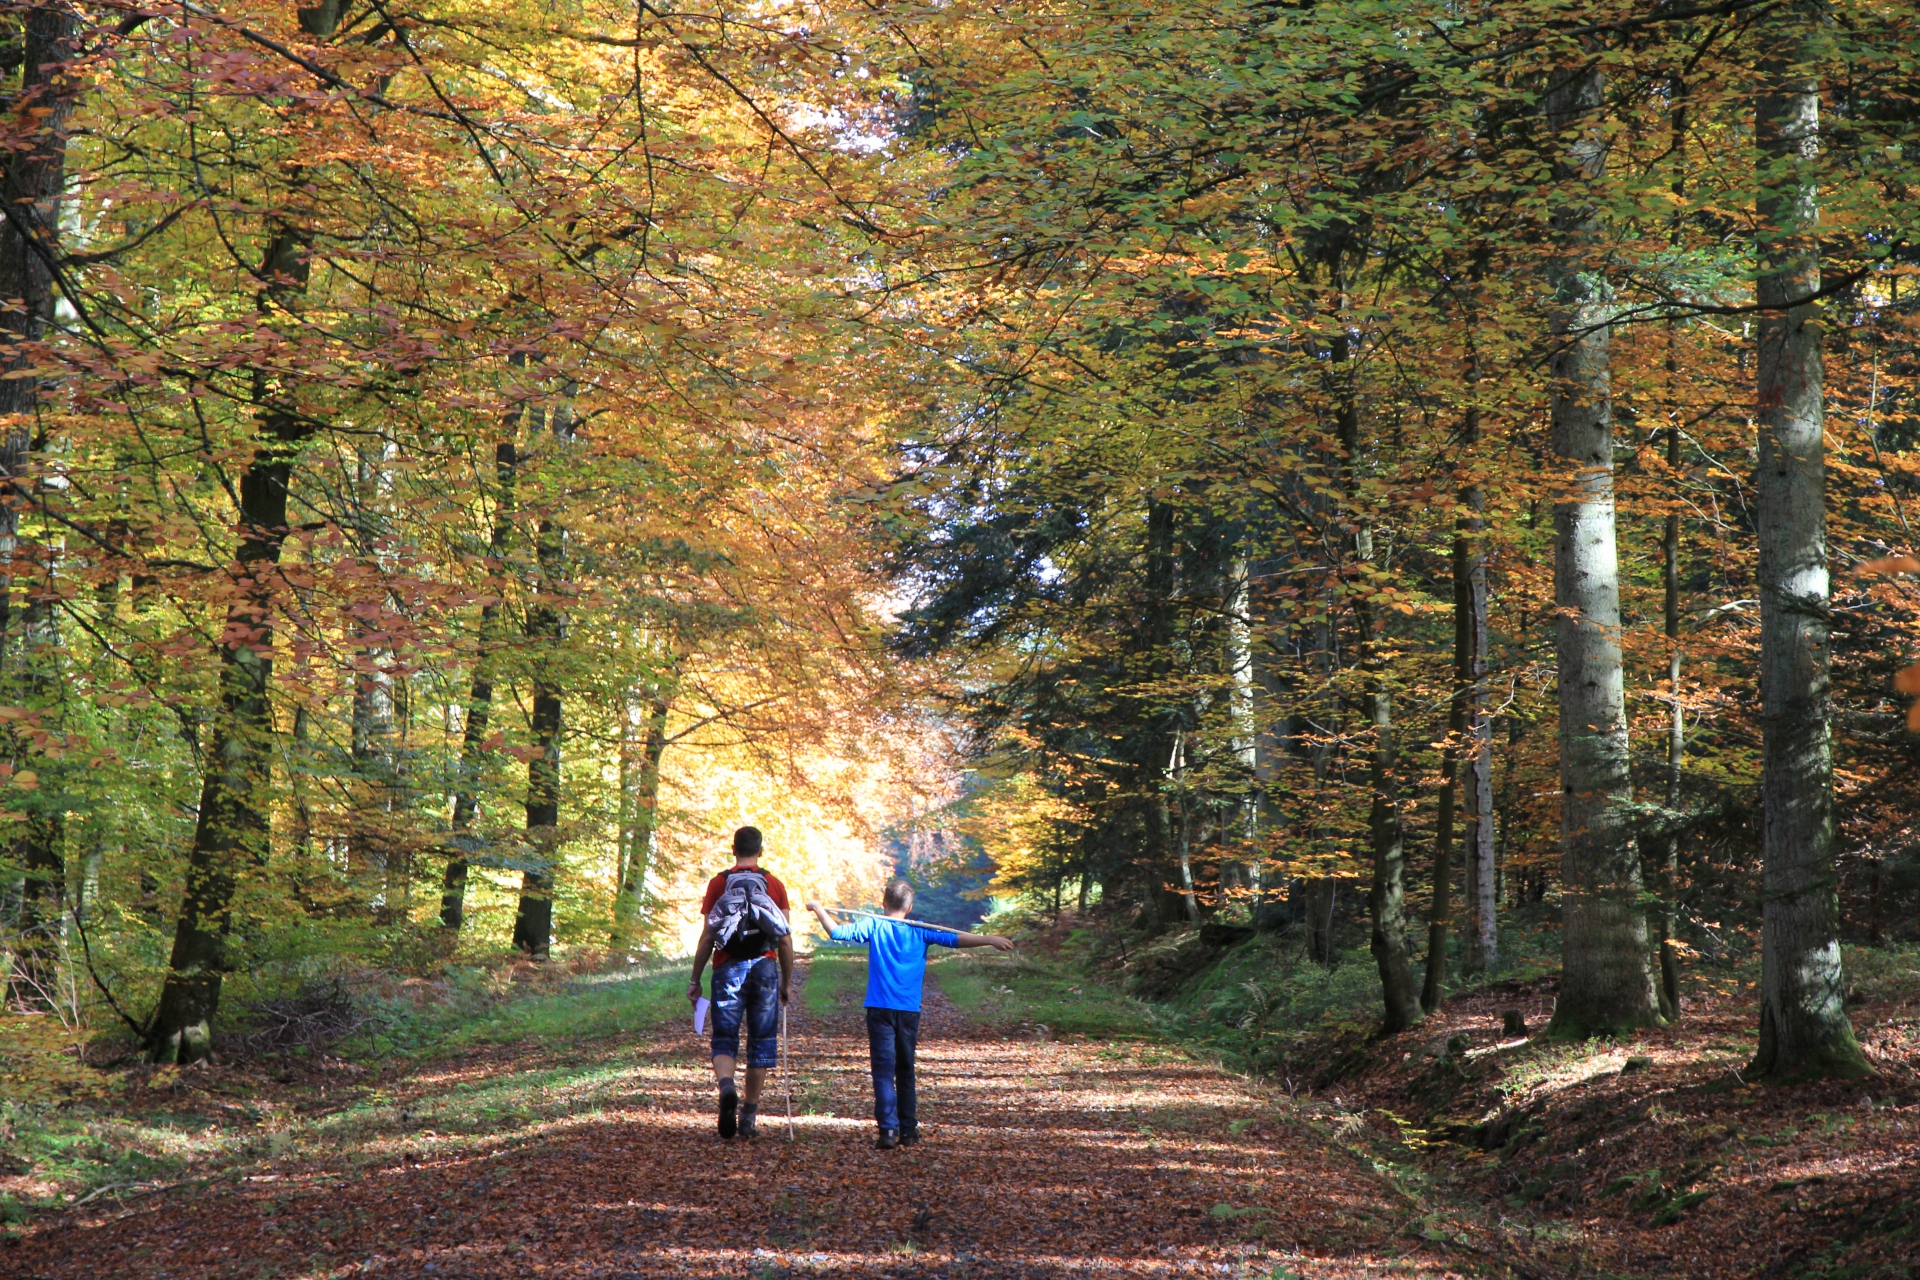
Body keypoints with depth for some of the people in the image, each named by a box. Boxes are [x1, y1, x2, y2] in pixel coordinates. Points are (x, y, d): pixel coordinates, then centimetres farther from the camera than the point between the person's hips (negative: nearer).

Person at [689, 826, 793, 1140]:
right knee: (760, 1043, 9)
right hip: (765, 967, 1)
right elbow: (785, 940, 4)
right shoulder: (775, 885, 4)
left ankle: (726, 1086, -23)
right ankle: (749, 1116, 11)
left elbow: (707, 937, 0)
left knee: (724, 1040, 7)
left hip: (728, 968, -1)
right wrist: (787, 981, 14)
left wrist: (695, 980, 7)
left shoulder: (718, 884, 1)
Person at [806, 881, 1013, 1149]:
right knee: (905, 1070, 15)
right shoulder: (920, 931, 4)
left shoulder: (873, 926, 0)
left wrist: (818, 908, 7)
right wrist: (989, 939, 3)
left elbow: (837, 931, -6)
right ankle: (908, 1130, 18)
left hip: (880, 1009, -2)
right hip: (909, 1011, 2)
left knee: (883, 1069, -5)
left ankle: (888, 1130, -17)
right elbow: (955, 939, -1)